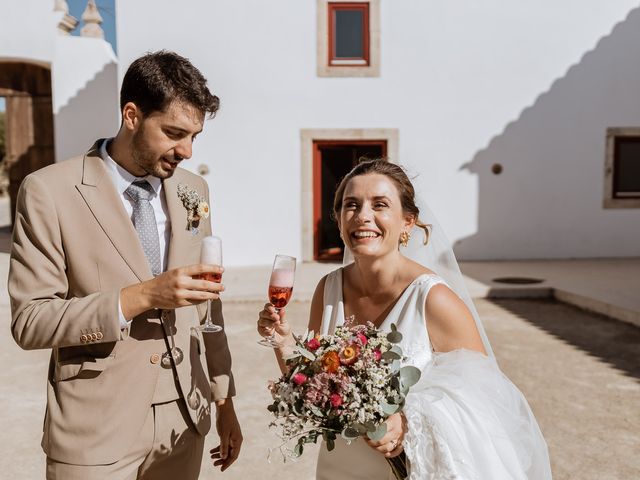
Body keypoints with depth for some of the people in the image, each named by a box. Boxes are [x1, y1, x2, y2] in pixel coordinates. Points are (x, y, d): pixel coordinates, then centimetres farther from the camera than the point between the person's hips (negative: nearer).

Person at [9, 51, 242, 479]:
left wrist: (224, 400, 9)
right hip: (96, 430, -4)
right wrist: (141, 296, -24)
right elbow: (29, 322, -12)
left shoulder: (193, 190, 3)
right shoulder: (49, 192, -11)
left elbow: (204, 305, 8)